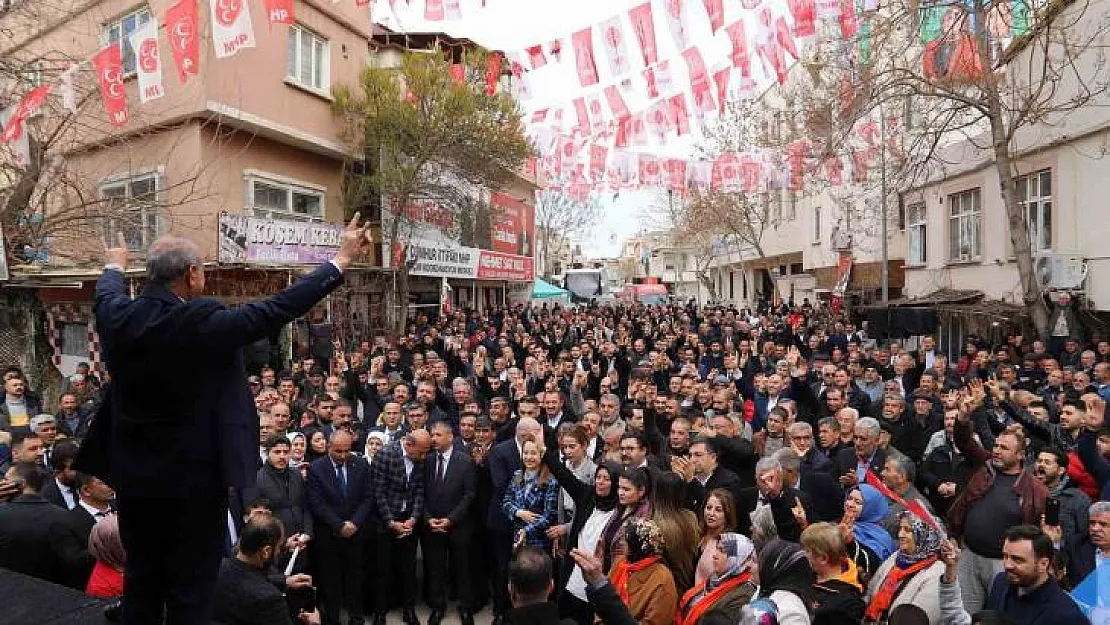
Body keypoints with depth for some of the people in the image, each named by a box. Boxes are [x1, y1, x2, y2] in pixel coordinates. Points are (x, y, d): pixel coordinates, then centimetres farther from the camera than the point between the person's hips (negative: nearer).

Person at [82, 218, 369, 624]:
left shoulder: (117, 317, -3)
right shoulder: (202, 321, -21)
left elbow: (108, 294, 20)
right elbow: (278, 310, -18)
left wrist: (114, 266, 44)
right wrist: (342, 260, -12)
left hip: (134, 479, 7)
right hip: (193, 478, -6)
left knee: (141, 585, 21)